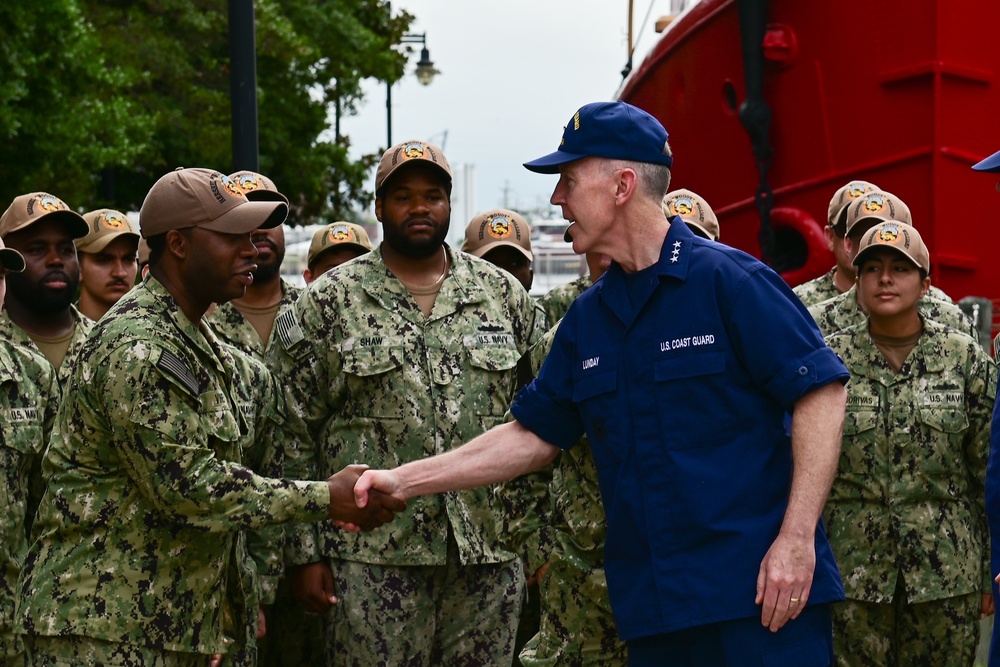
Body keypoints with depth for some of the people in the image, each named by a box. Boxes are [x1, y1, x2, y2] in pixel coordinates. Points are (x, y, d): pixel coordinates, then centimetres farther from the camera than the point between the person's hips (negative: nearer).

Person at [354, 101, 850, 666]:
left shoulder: (731, 280, -7)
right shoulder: (587, 319, 14)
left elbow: (821, 393, -10)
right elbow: (533, 437, 20)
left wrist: (797, 539, -17)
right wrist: (404, 481, 13)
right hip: (652, 608, 6)